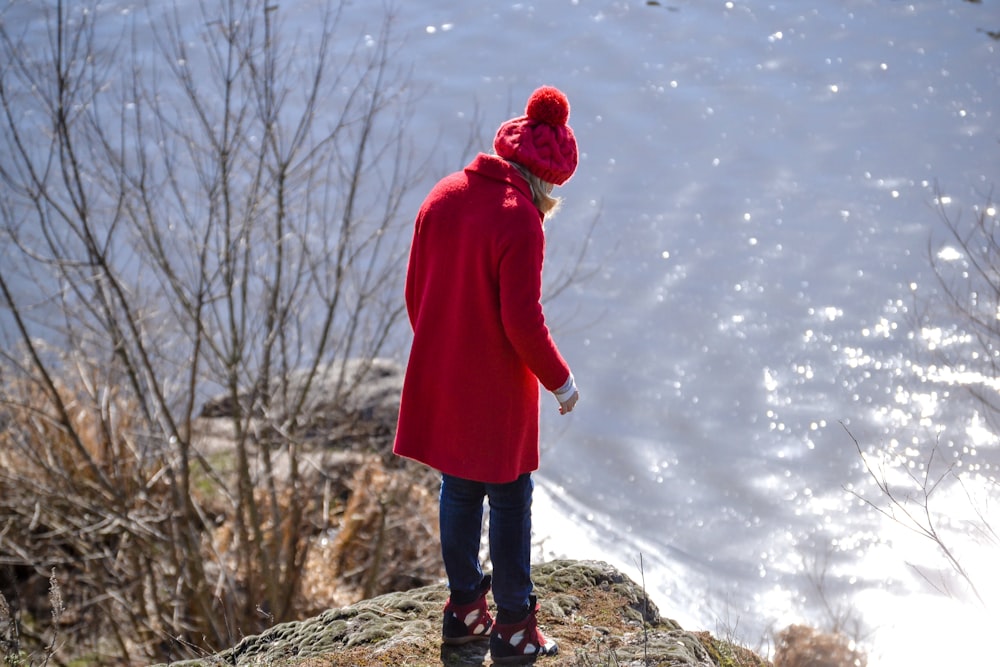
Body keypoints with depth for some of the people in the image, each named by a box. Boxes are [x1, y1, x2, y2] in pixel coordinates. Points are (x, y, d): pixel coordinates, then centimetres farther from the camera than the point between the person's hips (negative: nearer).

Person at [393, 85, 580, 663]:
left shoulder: (444, 196, 0)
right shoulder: (520, 221, -22)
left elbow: (415, 289, 7)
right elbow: (522, 321, -21)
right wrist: (559, 379, -6)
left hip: (440, 378, 7)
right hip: (495, 388, -7)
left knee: (459, 492, 20)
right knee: (510, 501, 9)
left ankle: (464, 610, 33)